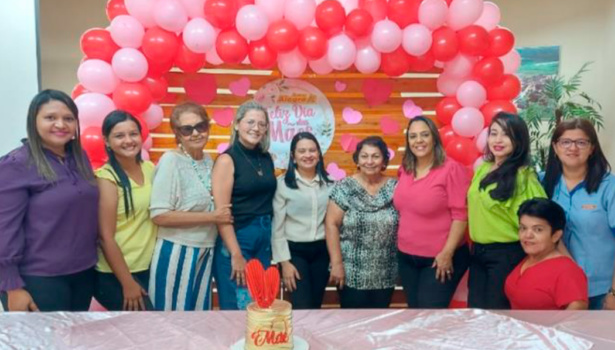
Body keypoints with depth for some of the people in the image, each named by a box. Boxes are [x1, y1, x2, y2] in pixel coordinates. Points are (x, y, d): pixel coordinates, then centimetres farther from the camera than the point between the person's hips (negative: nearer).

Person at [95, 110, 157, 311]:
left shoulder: (149, 168, 3)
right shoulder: (106, 178, -14)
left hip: (148, 268, 6)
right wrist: (127, 283, -14)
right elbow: (106, 237, -15)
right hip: (115, 274, -5)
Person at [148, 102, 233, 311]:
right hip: (176, 253, -6)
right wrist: (212, 217, -18)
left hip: (205, 252, 6)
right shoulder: (170, 160, -14)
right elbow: (159, 215, -20)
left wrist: (218, 216, -3)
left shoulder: (209, 161, 5)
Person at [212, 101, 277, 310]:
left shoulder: (266, 158, 8)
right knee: (237, 309, 4)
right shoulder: (227, 160, -10)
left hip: (265, 239, 6)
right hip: (236, 239, -6)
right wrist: (236, 255, -17)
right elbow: (222, 213, -15)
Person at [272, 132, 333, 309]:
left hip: (322, 250, 4)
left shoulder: (329, 183, 5)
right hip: (295, 250, -3)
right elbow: (277, 227, -5)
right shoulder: (283, 183, -6)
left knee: (315, 305, 13)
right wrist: (284, 261, -8)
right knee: (303, 307, -5)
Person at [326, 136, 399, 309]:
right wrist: (336, 263, -12)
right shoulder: (344, 188, -6)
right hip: (352, 274, -2)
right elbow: (331, 225, -8)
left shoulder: (395, 188, 1)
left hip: (385, 275, 3)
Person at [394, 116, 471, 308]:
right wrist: (401, 245, 14)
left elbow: (460, 214, -17)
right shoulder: (405, 170, 4)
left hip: (439, 258, -6)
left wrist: (447, 253, -18)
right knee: (414, 307, 18)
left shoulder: (451, 168, -15)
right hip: (406, 257, 6)